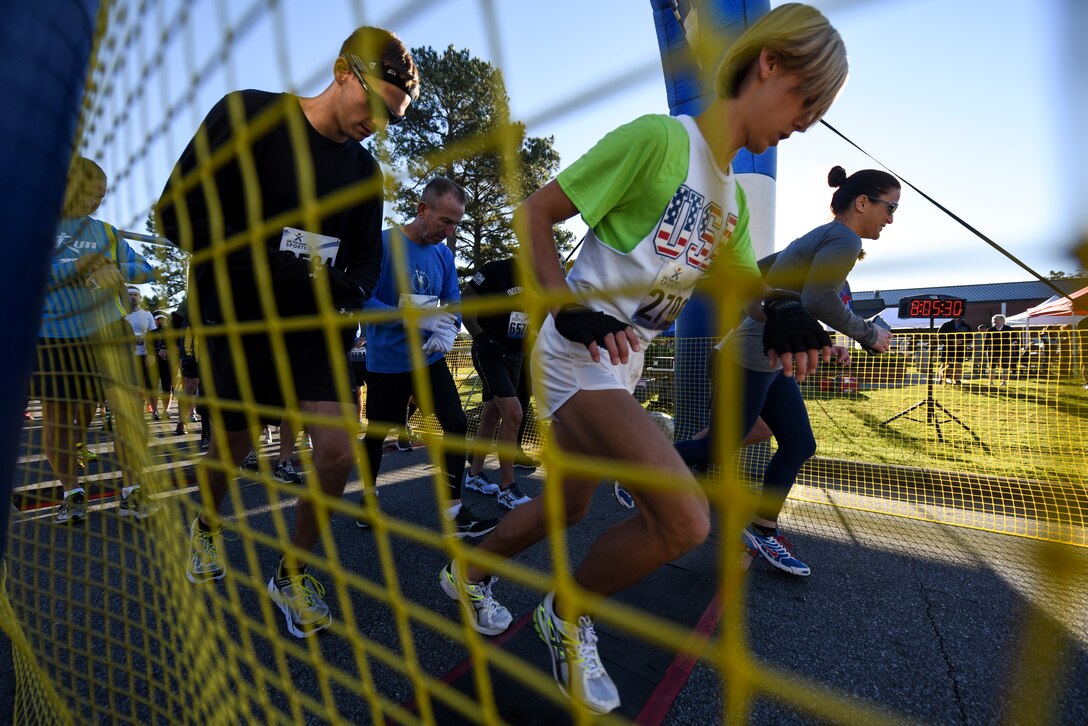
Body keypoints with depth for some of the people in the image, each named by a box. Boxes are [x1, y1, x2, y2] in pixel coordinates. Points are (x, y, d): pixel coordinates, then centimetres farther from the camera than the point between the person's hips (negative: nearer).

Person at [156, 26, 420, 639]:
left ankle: (292, 574, 16)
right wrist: (271, 267, -23)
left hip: (317, 327, 3)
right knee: (232, 449, 12)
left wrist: (349, 287, -14)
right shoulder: (247, 116, -7)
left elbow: (368, 259, 9)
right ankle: (207, 528, 49)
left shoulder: (365, 168, 6)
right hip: (239, 321, -2)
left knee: (339, 452, -11)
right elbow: (177, 214, -12)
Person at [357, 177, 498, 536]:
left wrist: (447, 332, -16)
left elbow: (453, 301, 6)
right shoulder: (384, 243, -16)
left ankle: (454, 513, 4)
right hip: (386, 361, -4)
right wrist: (414, 318, -31)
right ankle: (368, 496, 39)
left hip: (429, 359, 4)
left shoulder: (443, 254, 1)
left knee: (456, 424, -6)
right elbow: (363, 301, -21)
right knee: (377, 432, 12)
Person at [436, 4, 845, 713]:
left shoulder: (733, 196, 15)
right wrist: (567, 307, -22)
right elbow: (533, 213, -10)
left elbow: (746, 281, 17)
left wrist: (785, 311, -6)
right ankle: (568, 616, 9)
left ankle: (468, 572, 44)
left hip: (624, 367, 9)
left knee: (568, 505, 17)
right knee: (685, 518, -19)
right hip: (580, 353, -9)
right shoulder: (658, 137, -11)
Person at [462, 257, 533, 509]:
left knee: (491, 415, 14)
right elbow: (464, 303, -11)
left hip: (514, 355, 8)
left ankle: (475, 475, 28)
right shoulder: (496, 270, -12)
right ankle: (507, 488, -7)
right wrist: (480, 336, -19)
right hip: (489, 352, -7)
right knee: (513, 414, -17)